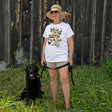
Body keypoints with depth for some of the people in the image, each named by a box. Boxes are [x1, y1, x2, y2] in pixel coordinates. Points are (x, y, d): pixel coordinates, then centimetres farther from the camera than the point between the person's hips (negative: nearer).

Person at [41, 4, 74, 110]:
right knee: (52, 78, 10)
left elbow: (70, 43, 1)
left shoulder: (66, 26, 2)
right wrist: (43, 57, 9)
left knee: (64, 79, -10)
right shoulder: (48, 27, 11)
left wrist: (70, 57, -5)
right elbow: (45, 43, 14)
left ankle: (67, 104, -6)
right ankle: (54, 99, 23)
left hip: (62, 57, -4)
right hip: (50, 57, 4)